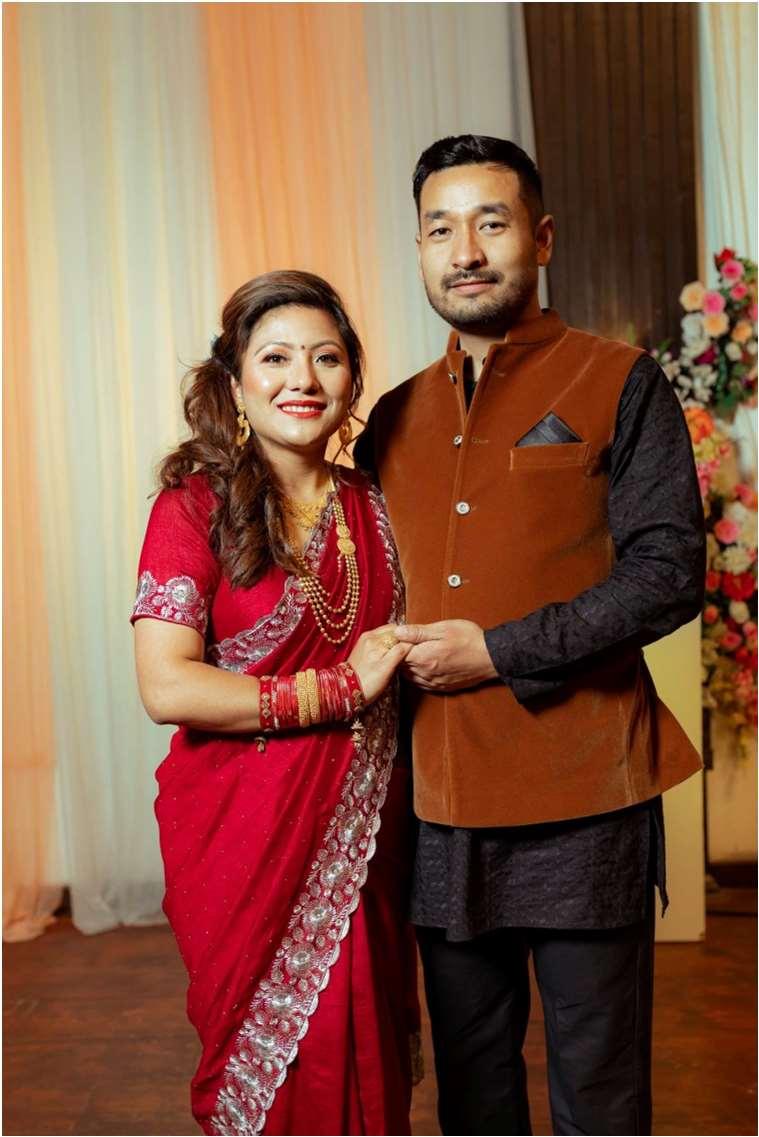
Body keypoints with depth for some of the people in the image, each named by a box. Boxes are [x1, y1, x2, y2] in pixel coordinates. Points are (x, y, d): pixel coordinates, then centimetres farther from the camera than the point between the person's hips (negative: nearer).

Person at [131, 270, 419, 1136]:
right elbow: (167, 688, -18)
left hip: (365, 830, 5)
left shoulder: (371, 508, 7)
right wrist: (340, 689, -16)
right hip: (248, 836, -4)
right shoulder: (194, 506, -9)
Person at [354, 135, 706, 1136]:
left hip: (584, 799, -4)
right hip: (443, 802, 5)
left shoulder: (619, 385, -2)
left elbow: (669, 572, -11)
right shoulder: (395, 418, 13)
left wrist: (501, 652, -15)